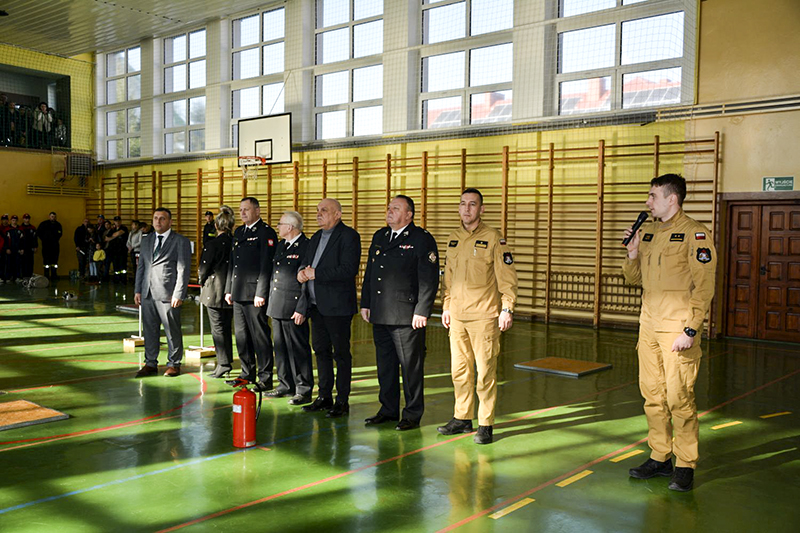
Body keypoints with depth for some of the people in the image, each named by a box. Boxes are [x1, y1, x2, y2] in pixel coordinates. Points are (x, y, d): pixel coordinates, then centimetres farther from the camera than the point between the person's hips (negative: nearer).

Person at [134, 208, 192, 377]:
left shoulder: (181, 242, -3)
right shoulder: (146, 241, 16)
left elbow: (183, 270, -7)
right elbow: (141, 266, 19)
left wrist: (178, 295, -13)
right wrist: (138, 290, 11)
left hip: (168, 295, -5)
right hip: (148, 294, 6)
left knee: (172, 331, 2)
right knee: (149, 330, 11)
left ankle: (173, 364, 14)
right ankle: (150, 363, 22)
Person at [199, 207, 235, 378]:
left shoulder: (212, 244, -14)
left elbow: (204, 268, -9)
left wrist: (202, 281, 12)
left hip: (215, 291, -5)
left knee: (217, 327, 1)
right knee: (226, 327, 15)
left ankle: (223, 363, -1)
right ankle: (227, 361, 21)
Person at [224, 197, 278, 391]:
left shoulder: (266, 233, -8)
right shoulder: (238, 232, 17)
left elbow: (267, 265, -14)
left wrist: (261, 294, -19)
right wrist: (229, 289, 16)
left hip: (254, 294, -8)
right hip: (238, 293, 8)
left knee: (260, 336, -3)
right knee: (241, 336, 14)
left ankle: (265, 379, 4)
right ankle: (247, 374, 26)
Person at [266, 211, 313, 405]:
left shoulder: (307, 247, -12)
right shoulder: (281, 245, 16)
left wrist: (302, 309, -19)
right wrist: (271, 302, 17)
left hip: (293, 308, -9)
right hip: (277, 307, 9)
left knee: (298, 349, -3)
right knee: (281, 348, 14)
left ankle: (304, 390, 6)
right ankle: (286, 385, 26)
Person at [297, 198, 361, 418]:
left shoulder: (348, 236, -10)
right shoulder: (317, 237, 17)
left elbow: (349, 269, -21)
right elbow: (306, 262, 20)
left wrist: (316, 274, -19)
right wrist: (301, 271, -4)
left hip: (337, 306, -8)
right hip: (316, 305, 8)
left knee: (341, 353, 0)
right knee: (321, 350, 14)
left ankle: (342, 401, 8)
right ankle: (325, 397, 25)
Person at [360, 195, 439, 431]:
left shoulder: (422, 240, -6)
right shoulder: (379, 236, 15)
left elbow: (429, 279, -11)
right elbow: (369, 272, 19)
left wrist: (422, 312, -16)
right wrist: (365, 304, 13)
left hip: (407, 316, -7)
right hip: (380, 314, 7)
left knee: (411, 367, 1)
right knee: (385, 365, 14)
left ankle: (412, 415, 13)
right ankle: (388, 409, 27)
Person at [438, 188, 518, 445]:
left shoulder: (493, 238, -5)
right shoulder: (453, 238, 13)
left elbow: (507, 277, -7)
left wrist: (507, 309, -12)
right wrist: (446, 306, 16)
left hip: (484, 315, -6)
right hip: (457, 316, 6)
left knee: (485, 371, -2)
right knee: (459, 369, 11)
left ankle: (486, 424, 7)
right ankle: (462, 418, 23)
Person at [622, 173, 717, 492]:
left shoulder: (695, 234, -8)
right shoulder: (647, 233, 13)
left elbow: (704, 287, -12)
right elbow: (634, 279, 20)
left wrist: (691, 330, -17)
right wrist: (632, 254, 1)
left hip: (677, 330, -7)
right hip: (649, 327, 7)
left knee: (679, 399, -3)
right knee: (652, 395, 11)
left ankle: (685, 466, 9)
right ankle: (659, 458, 23)